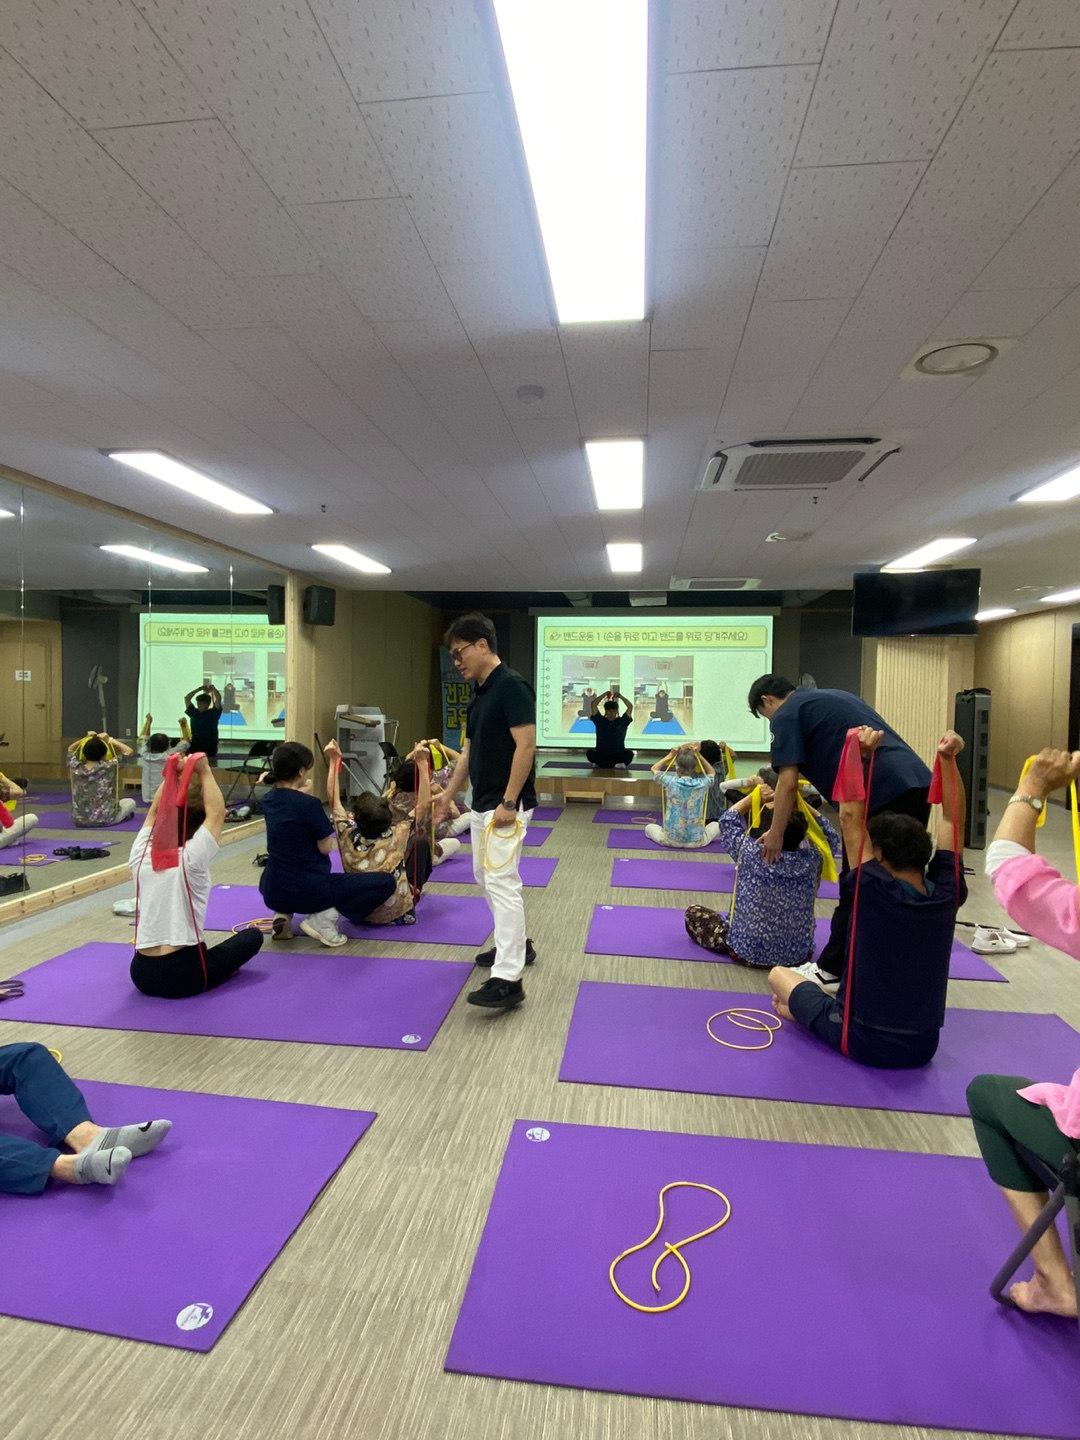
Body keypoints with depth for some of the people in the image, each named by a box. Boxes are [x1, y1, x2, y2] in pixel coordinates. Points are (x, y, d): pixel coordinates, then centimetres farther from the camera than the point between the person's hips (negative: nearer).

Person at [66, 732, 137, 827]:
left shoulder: (75, 768, -7)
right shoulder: (108, 767, -17)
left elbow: (70, 749, 15)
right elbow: (128, 751, -4)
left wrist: (86, 739, 5)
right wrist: (109, 740, -3)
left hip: (79, 819, 3)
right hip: (105, 819, -3)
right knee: (130, 802, 24)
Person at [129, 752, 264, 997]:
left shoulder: (141, 857, 2)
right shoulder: (191, 859, -12)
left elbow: (155, 812, 15)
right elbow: (217, 812, -8)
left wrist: (172, 775, 9)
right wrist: (204, 772, -5)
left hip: (142, 975, 6)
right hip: (184, 976, -5)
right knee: (252, 936, 15)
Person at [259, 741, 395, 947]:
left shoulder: (269, 799, 1)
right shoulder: (309, 804, -21)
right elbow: (326, 848, -10)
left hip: (272, 891, 7)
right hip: (308, 891, -7)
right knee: (386, 883, 0)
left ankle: (283, 913, 15)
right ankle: (325, 917, -8)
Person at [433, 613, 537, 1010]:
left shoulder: (511, 686, -16)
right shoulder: (478, 693, 13)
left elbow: (526, 745, -21)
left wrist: (508, 803, -22)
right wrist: (449, 793, 18)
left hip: (506, 806, -10)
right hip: (481, 804, 10)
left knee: (502, 881, -10)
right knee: (485, 878, 18)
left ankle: (509, 978, -5)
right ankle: (516, 943, 35)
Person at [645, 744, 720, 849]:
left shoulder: (670, 782, -12)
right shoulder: (702, 784, -9)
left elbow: (654, 769, 10)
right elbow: (712, 773, 17)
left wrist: (671, 755, 8)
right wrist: (698, 756, 10)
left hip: (671, 840, -1)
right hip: (696, 841, 1)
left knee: (649, 827, 29)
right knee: (716, 825, 29)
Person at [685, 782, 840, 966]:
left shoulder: (749, 852, -21)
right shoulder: (811, 859, -17)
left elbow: (727, 820, -1)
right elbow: (830, 836, 5)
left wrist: (755, 796, -1)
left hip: (747, 951, -3)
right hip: (798, 955, 3)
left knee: (693, 912, 14)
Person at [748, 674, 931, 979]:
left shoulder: (786, 714, 4)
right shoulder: (834, 696, 28)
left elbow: (788, 782, -3)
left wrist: (775, 835, 7)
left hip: (879, 792, -8)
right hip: (917, 783, 9)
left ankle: (834, 971, 18)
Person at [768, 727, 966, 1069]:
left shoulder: (875, 891, -22)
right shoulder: (946, 894, -10)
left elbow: (851, 817, -21)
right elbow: (954, 819, -2)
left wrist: (857, 755, -27)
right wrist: (948, 759, -8)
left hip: (864, 1041, -4)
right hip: (924, 1045, 5)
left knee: (779, 975, 14)